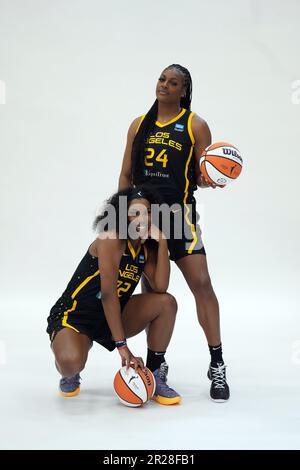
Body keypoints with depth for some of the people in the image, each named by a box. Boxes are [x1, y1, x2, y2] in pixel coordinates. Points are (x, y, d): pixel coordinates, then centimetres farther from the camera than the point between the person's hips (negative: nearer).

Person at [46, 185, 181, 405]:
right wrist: (122, 346, -31)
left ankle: (155, 377, -1)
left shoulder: (147, 249, 1)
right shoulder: (111, 239, -21)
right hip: (74, 315, -7)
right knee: (71, 361, -37)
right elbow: (108, 294, -27)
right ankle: (69, 375, 6)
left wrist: (162, 242, -18)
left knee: (167, 302, -11)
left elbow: (160, 287, -16)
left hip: (113, 317, 7)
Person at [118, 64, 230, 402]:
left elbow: (203, 175, 1)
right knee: (151, 288, 8)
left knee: (201, 284, -11)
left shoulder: (195, 125, 2)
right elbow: (126, 175, 14)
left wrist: (206, 180, -22)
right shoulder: (139, 125, 12)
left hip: (179, 212, -3)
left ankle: (217, 365, -3)